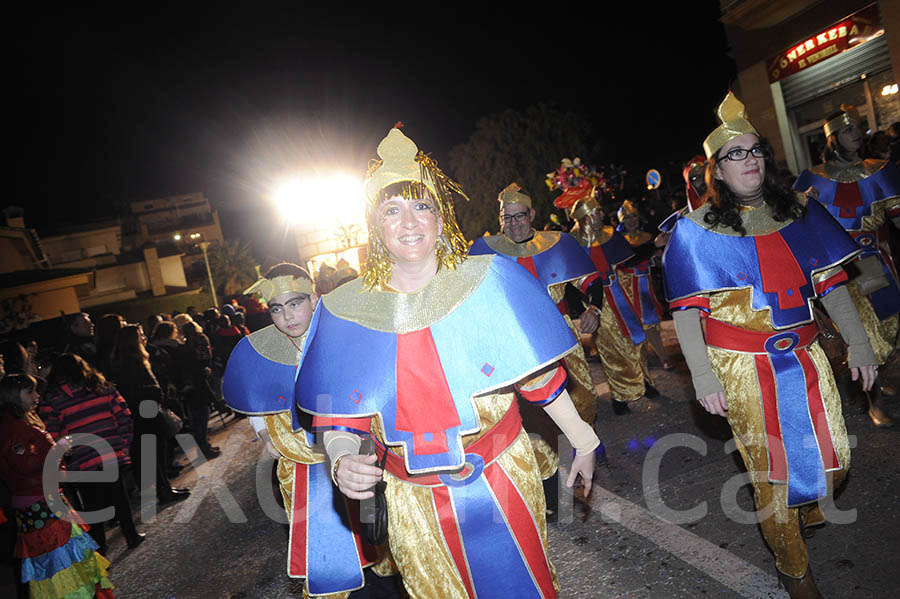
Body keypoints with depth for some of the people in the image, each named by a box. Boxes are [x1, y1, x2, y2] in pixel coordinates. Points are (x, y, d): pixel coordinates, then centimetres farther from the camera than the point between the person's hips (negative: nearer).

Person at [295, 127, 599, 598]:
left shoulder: (490, 281, -10)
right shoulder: (345, 311, -7)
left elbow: (541, 378, -1)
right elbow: (337, 420, -2)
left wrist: (583, 442, 5)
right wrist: (342, 460, -21)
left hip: (503, 483, -1)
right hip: (415, 504, 2)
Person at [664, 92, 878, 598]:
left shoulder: (799, 211, 6)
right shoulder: (697, 229, -7)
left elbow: (831, 283, 11)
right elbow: (686, 311, -10)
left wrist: (858, 343, 7)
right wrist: (703, 376, -16)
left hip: (806, 358, 5)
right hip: (744, 370, -4)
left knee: (834, 458, 12)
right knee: (771, 468, 5)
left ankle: (809, 508, 48)